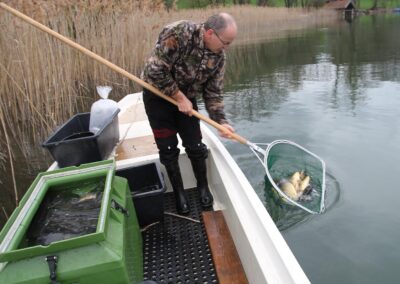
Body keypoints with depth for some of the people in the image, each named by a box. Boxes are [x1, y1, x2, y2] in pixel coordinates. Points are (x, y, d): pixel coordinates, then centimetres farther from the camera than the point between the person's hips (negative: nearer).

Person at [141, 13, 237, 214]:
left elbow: (213, 93, -3)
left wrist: (221, 121, -15)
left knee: (195, 146, 3)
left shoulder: (219, 56, -11)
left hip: (186, 99, 4)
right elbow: (156, 71, -30)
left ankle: (203, 187, 25)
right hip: (158, 94, -4)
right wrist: (180, 98, -23)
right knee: (168, 149, 1)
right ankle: (179, 192, 20)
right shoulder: (178, 33, -29)